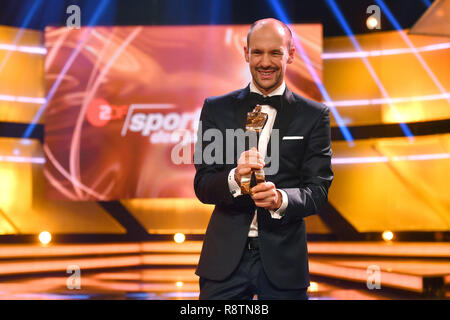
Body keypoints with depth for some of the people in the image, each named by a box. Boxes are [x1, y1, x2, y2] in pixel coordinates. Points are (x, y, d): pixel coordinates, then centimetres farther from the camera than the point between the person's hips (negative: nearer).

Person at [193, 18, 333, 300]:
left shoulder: (314, 115, 2)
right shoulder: (216, 109, 4)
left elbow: (318, 189, -2)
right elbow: (202, 184, -1)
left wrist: (280, 199, -22)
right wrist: (234, 179, -22)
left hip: (283, 258, 0)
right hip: (225, 256, 1)